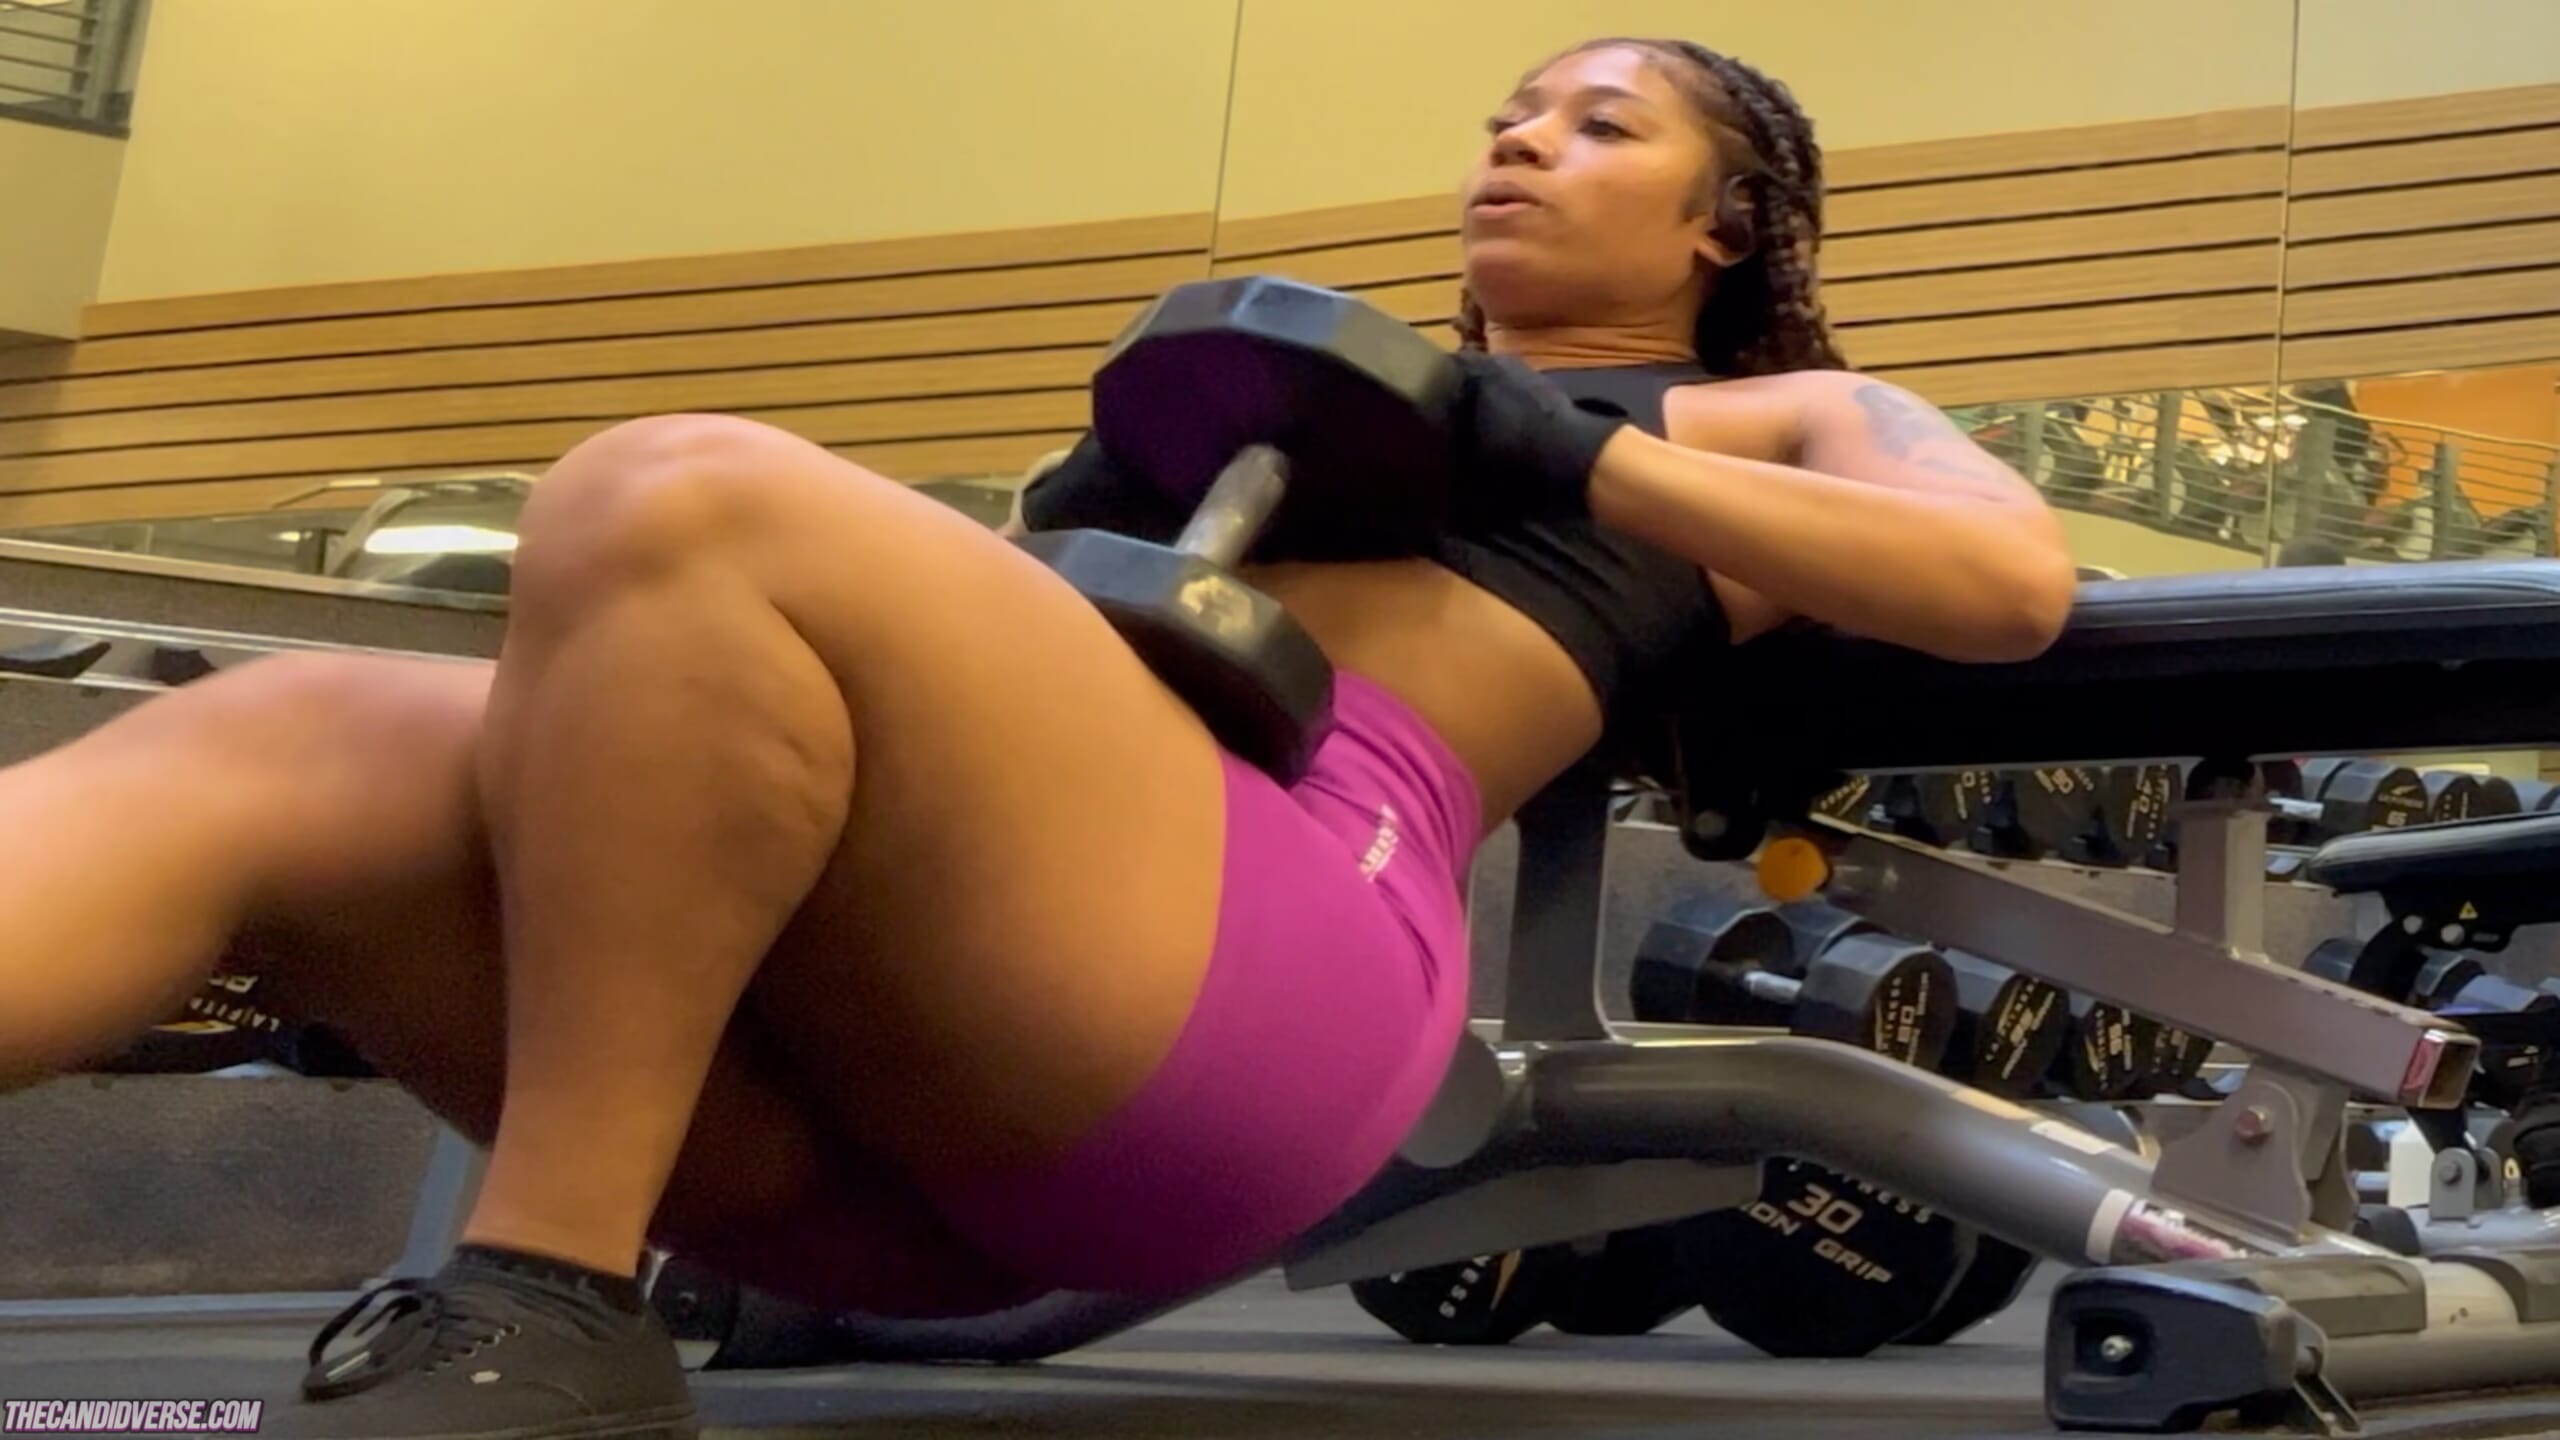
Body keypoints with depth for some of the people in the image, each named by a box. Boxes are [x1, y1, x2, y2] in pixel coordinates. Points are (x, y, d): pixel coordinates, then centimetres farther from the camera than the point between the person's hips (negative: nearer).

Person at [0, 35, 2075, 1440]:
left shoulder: (1774, 417, 27)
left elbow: (2017, 583, 5)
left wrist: (1591, 465, 3)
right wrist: (1110, 502, 15)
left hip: (1284, 933, -6)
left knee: (676, 498, -29)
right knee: (280, 754, -17)